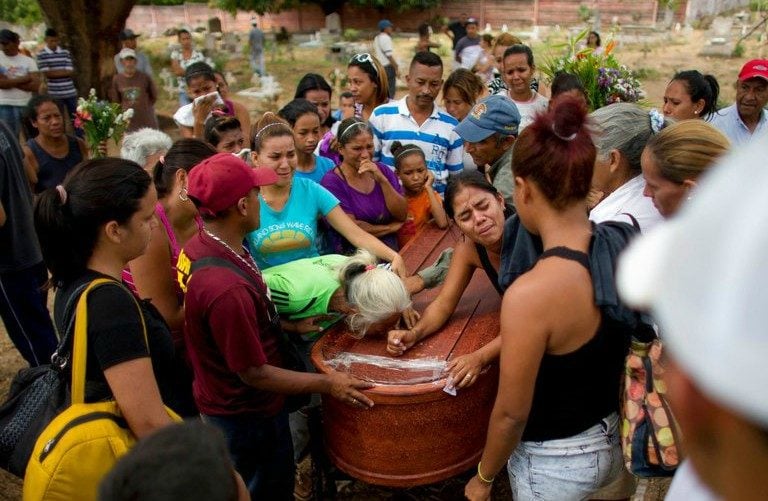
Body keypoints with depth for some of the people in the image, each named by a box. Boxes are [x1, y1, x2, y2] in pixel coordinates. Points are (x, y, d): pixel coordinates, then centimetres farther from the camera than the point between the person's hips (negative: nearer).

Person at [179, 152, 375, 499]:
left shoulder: (200, 247, -9)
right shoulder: (226, 288, -37)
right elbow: (253, 373, -26)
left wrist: (284, 324, 9)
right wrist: (327, 384, -18)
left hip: (224, 401, 9)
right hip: (247, 414, -8)